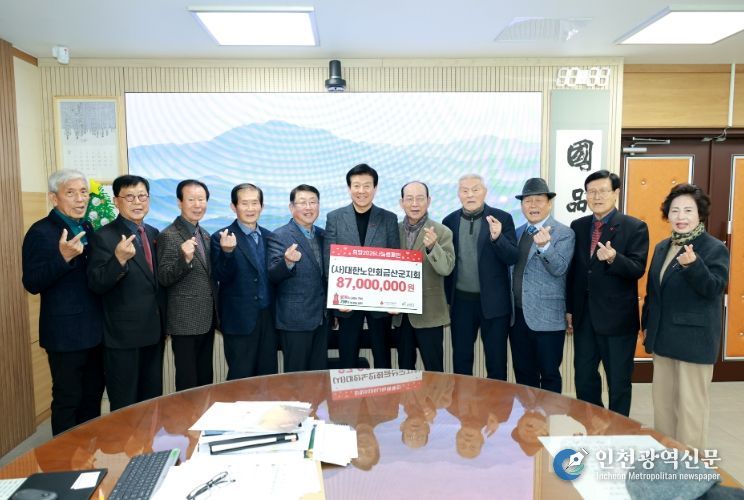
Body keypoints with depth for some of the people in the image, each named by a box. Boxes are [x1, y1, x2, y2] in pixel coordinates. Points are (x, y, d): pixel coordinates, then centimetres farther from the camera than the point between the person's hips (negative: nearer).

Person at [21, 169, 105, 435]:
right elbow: (32, 284, -15)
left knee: (93, 396, 18)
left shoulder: (89, 228, 10)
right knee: (67, 400, 5)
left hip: (95, 331, 7)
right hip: (65, 333, -7)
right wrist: (63, 257, -29)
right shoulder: (40, 232, -11)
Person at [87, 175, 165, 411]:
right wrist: (119, 259, -32)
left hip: (154, 331, 6)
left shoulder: (154, 233, 9)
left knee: (153, 401, 17)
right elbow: (96, 285, -18)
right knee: (125, 408, 5)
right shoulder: (103, 236, -11)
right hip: (123, 335, -6)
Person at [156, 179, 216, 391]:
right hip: (185, 321, -7)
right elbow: (163, 278, -15)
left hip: (207, 319, 7)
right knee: (188, 383, 2)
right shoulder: (169, 236, -10)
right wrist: (185, 258, -29)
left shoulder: (205, 235, 13)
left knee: (206, 379, 15)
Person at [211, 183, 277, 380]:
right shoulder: (222, 238, -6)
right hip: (240, 320, -4)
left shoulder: (269, 236, 9)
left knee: (269, 378, 12)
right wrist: (227, 252, -30)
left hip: (268, 318, 5)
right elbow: (221, 277, -15)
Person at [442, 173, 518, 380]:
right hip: (461, 301, 2)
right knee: (461, 360, 13)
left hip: (493, 301, -2)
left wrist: (497, 237, -28)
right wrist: (447, 299, 8)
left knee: (496, 362, 8)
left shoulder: (502, 219, -4)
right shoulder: (450, 221, 3)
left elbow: (513, 258, -10)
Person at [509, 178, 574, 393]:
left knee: (549, 374, 6)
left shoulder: (564, 233, -6)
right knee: (523, 373, 14)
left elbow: (559, 268, -19)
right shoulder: (518, 232, 12)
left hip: (547, 318, -5)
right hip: (518, 315, 6)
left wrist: (544, 246, -34)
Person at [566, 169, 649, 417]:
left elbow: (638, 269, -14)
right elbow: (572, 270, 10)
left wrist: (613, 258, -34)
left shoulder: (635, 227, -6)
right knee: (584, 378, 13)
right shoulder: (578, 226, 7)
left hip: (617, 318, -4)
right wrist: (569, 309, 9)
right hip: (584, 316, 4)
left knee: (619, 382, 9)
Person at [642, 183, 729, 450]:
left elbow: (714, 289, -20)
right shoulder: (662, 247, 10)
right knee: (662, 399, 15)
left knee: (691, 405, 3)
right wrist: (647, 325, 15)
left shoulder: (714, 248, -9)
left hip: (694, 339, -7)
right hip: (664, 337, 7)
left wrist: (693, 264, -36)